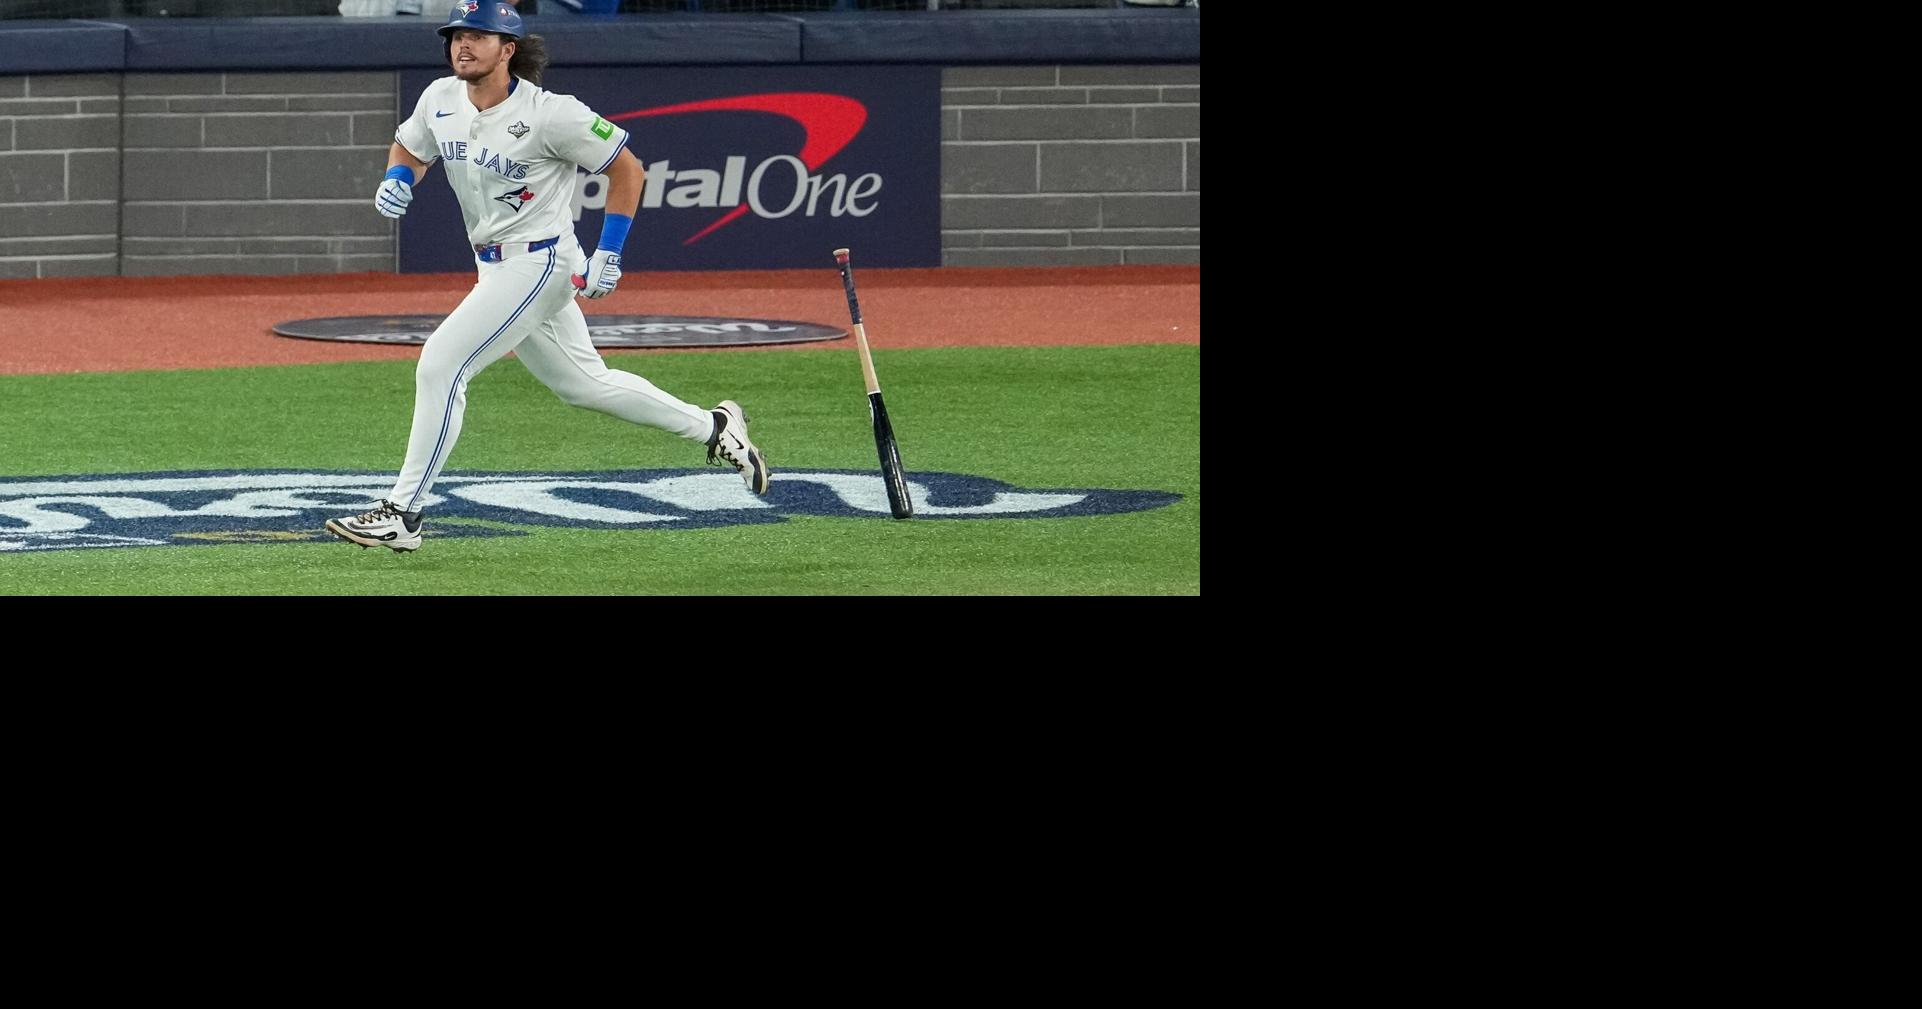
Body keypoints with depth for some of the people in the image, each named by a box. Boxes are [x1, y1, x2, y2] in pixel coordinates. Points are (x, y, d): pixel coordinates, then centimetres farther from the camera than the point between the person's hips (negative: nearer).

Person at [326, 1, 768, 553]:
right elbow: (408, 149, 18)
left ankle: (402, 515, -13)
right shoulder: (440, 100, -1)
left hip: (540, 263, -8)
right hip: (495, 269, 8)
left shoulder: (549, 113, -20)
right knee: (583, 382, 19)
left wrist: (608, 255, -13)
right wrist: (396, 181, -6)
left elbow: (627, 170, -11)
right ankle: (713, 427, 36)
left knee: (441, 363, -18)